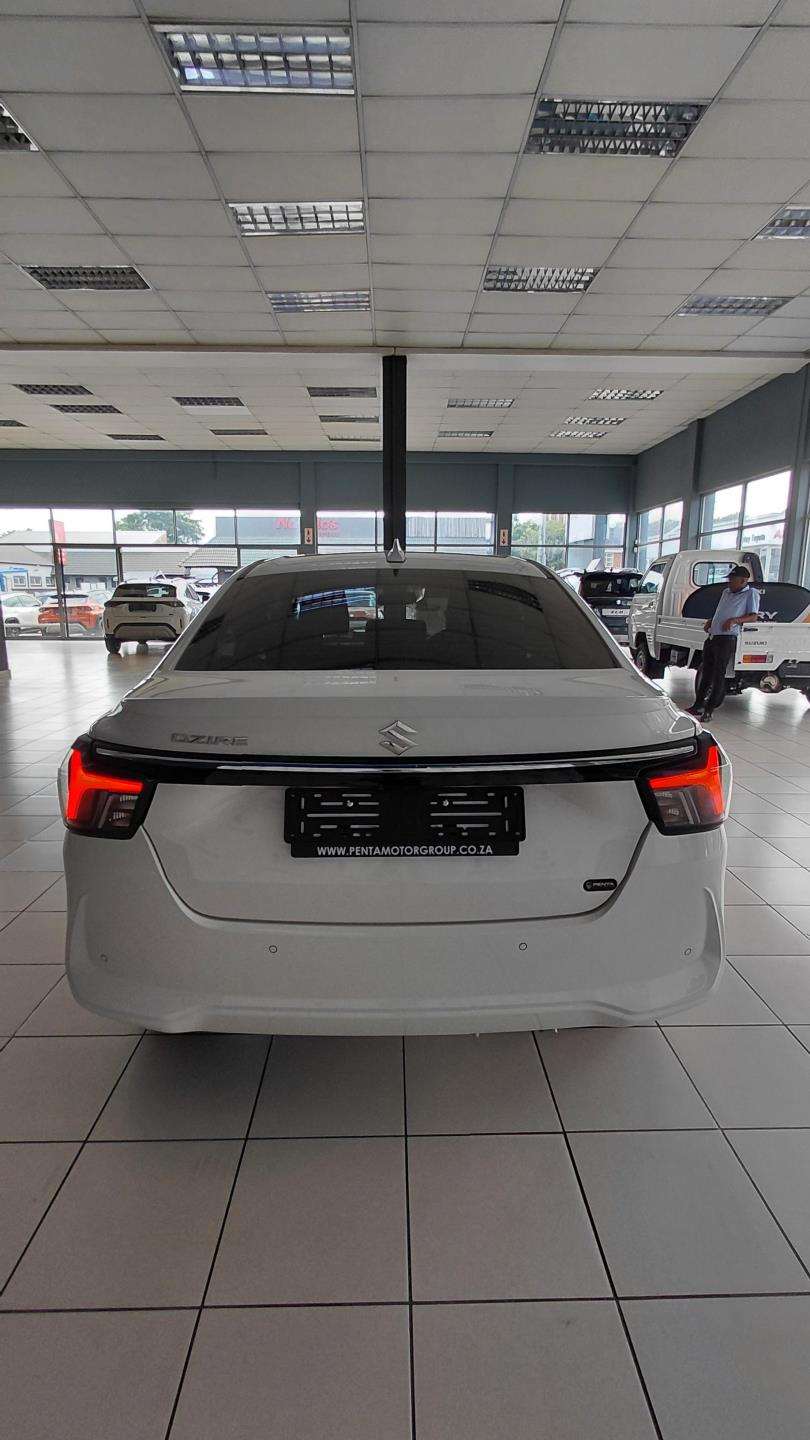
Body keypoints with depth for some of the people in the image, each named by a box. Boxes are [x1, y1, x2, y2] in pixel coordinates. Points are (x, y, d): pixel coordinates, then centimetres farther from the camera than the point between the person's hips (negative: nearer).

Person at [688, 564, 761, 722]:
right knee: (706, 672, 12)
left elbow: (753, 616, -6)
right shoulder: (726, 592, 23)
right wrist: (711, 621, 14)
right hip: (712, 637, 8)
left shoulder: (751, 593, 2)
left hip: (727, 639, -8)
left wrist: (735, 620, -20)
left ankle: (709, 710, -4)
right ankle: (698, 705, 20)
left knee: (718, 674, -7)